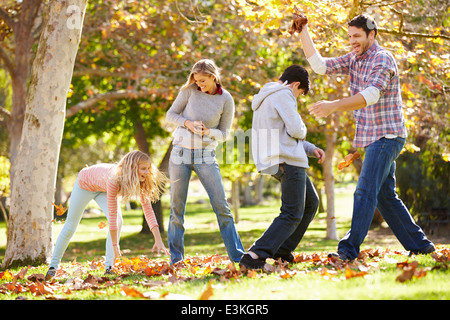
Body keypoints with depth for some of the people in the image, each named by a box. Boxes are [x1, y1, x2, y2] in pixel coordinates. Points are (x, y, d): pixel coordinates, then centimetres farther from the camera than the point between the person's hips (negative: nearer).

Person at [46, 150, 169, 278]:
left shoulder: (141, 182, -29)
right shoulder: (114, 180, -46)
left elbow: (148, 210, -26)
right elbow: (112, 215, -43)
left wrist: (158, 241, -32)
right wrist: (115, 246, -40)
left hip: (102, 190, 5)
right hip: (85, 183, -5)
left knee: (118, 220, -19)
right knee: (70, 226, 6)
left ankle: (109, 267, -13)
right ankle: (53, 266, 23)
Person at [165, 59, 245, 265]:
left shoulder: (226, 100, -4)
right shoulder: (190, 90, -3)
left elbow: (224, 133, 2)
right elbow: (170, 114, 3)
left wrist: (208, 132, -18)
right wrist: (187, 123, -15)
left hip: (206, 155, -1)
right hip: (180, 154, 1)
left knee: (221, 206, -6)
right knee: (177, 208, 3)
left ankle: (238, 256, -2)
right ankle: (175, 258, 13)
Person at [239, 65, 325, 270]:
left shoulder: (265, 98, 23)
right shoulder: (283, 95, -9)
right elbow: (296, 130, -18)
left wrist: (311, 149, 17)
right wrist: (302, 130, 7)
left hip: (277, 161, 10)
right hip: (288, 161, -10)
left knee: (311, 203, 21)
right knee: (292, 214, -8)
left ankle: (282, 250, 19)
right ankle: (255, 256, -18)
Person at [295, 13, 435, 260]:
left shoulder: (383, 59, -15)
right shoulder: (353, 59, 11)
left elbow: (370, 96, -29)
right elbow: (319, 66, 5)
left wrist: (334, 106, -40)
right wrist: (303, 33, -2)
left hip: (387, 136, -9)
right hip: (373, 138, 9)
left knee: (365, 192, -15)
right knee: (385, 197, 12)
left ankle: (350, 249, -17)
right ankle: (419, 244, 20)